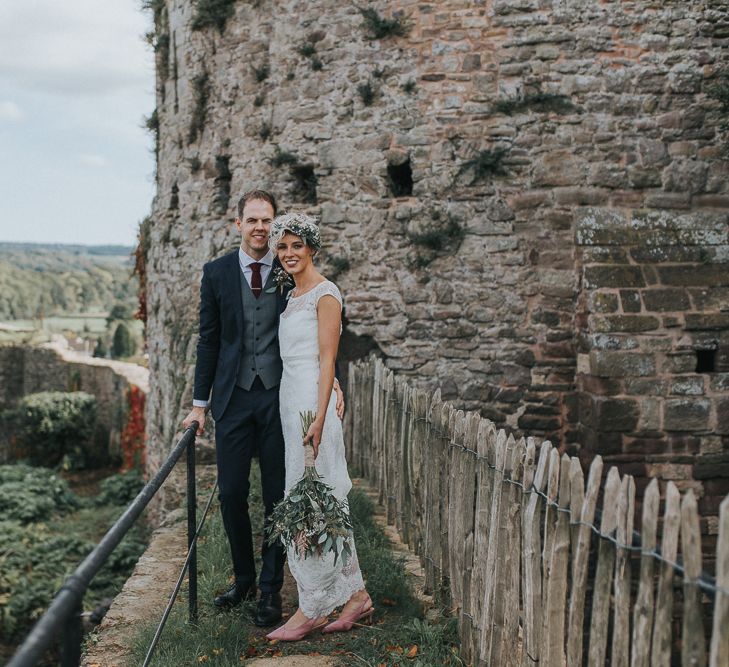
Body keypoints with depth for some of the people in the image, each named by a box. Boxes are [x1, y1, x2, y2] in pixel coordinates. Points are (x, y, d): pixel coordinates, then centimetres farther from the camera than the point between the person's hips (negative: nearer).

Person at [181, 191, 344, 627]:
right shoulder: (217, 272, 4)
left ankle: (271, 589, 18)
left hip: (281, 395, -1)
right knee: (231, 493, 4)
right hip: (234, 397, 1)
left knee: (278, 496, 5)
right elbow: (209, 340, 6)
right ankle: (244, 579, 25)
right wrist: (200, 403, 5)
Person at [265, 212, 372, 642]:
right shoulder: (292, 295, 17)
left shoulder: (325, 294, -8)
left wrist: (318, 419, -21)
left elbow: (327, 360, -14)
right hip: (291, 398, 9)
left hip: (312, 400, -9)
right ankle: (356, 595, 18)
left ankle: (314, 608, 2)